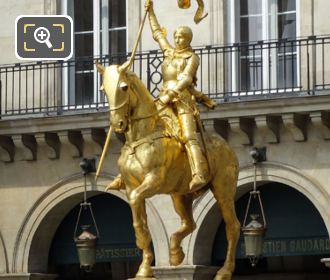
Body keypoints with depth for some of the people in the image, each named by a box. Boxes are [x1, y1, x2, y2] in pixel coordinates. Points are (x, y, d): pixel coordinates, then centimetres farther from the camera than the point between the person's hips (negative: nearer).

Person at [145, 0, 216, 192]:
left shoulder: (192, 58, 3)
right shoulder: (170, 53, 22)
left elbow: (185, 79, -12)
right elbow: (157, 33, 35)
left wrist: (169, 95, -24)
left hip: (183, 99, -7)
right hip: (165, 100, 7)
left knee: (188, 136, -27)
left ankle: (200, 174, -45)